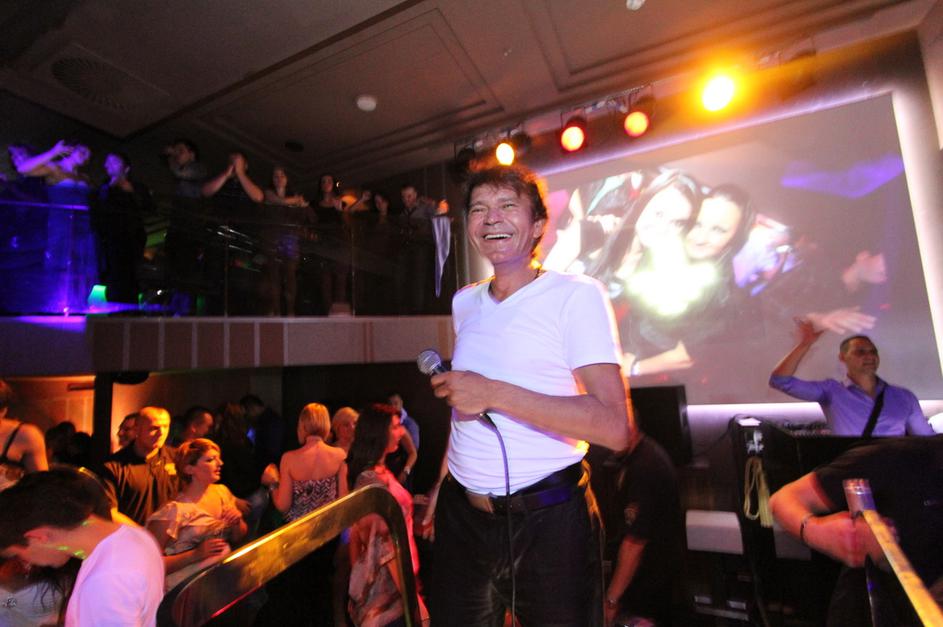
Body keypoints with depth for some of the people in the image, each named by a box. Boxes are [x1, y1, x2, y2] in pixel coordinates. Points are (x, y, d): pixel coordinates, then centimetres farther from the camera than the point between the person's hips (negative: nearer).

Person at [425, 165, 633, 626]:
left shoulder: (577, 295, -13)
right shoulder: (464, 302, 6)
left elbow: (615, 427, -20)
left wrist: (494, 394, -24)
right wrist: (443, 482, 15)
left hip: (548, 519, -5)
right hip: (461, 514, 5)